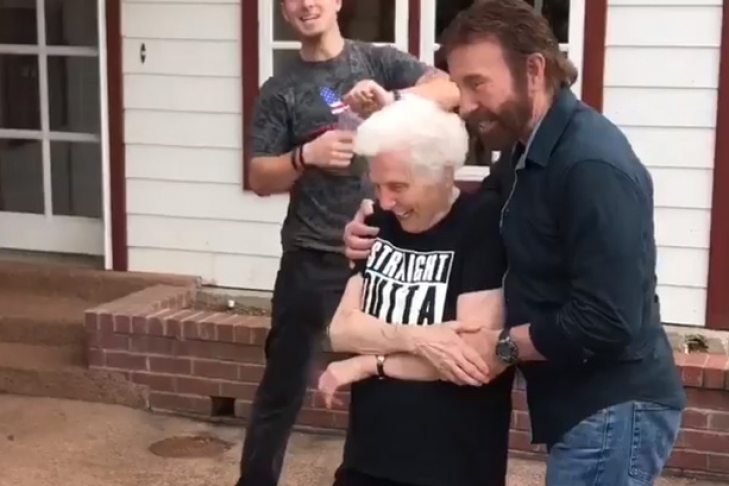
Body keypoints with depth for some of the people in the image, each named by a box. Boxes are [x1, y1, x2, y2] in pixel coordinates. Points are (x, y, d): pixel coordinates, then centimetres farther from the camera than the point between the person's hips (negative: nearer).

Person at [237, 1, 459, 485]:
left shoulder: (381, 62, 2)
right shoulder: (280, 90, 2)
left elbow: (452, 90, -12)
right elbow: (260, 179, 0)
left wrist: (393, 99, -29)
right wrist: (306, 156, -19)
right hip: (312, 258, 0)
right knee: (284, 383, 7)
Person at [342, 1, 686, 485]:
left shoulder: (592, 166, -23)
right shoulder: (531, 153, 9)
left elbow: (607, 321, -27)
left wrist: (505, 346, -15)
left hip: (613, 410, -10)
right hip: (582, 404, 10)